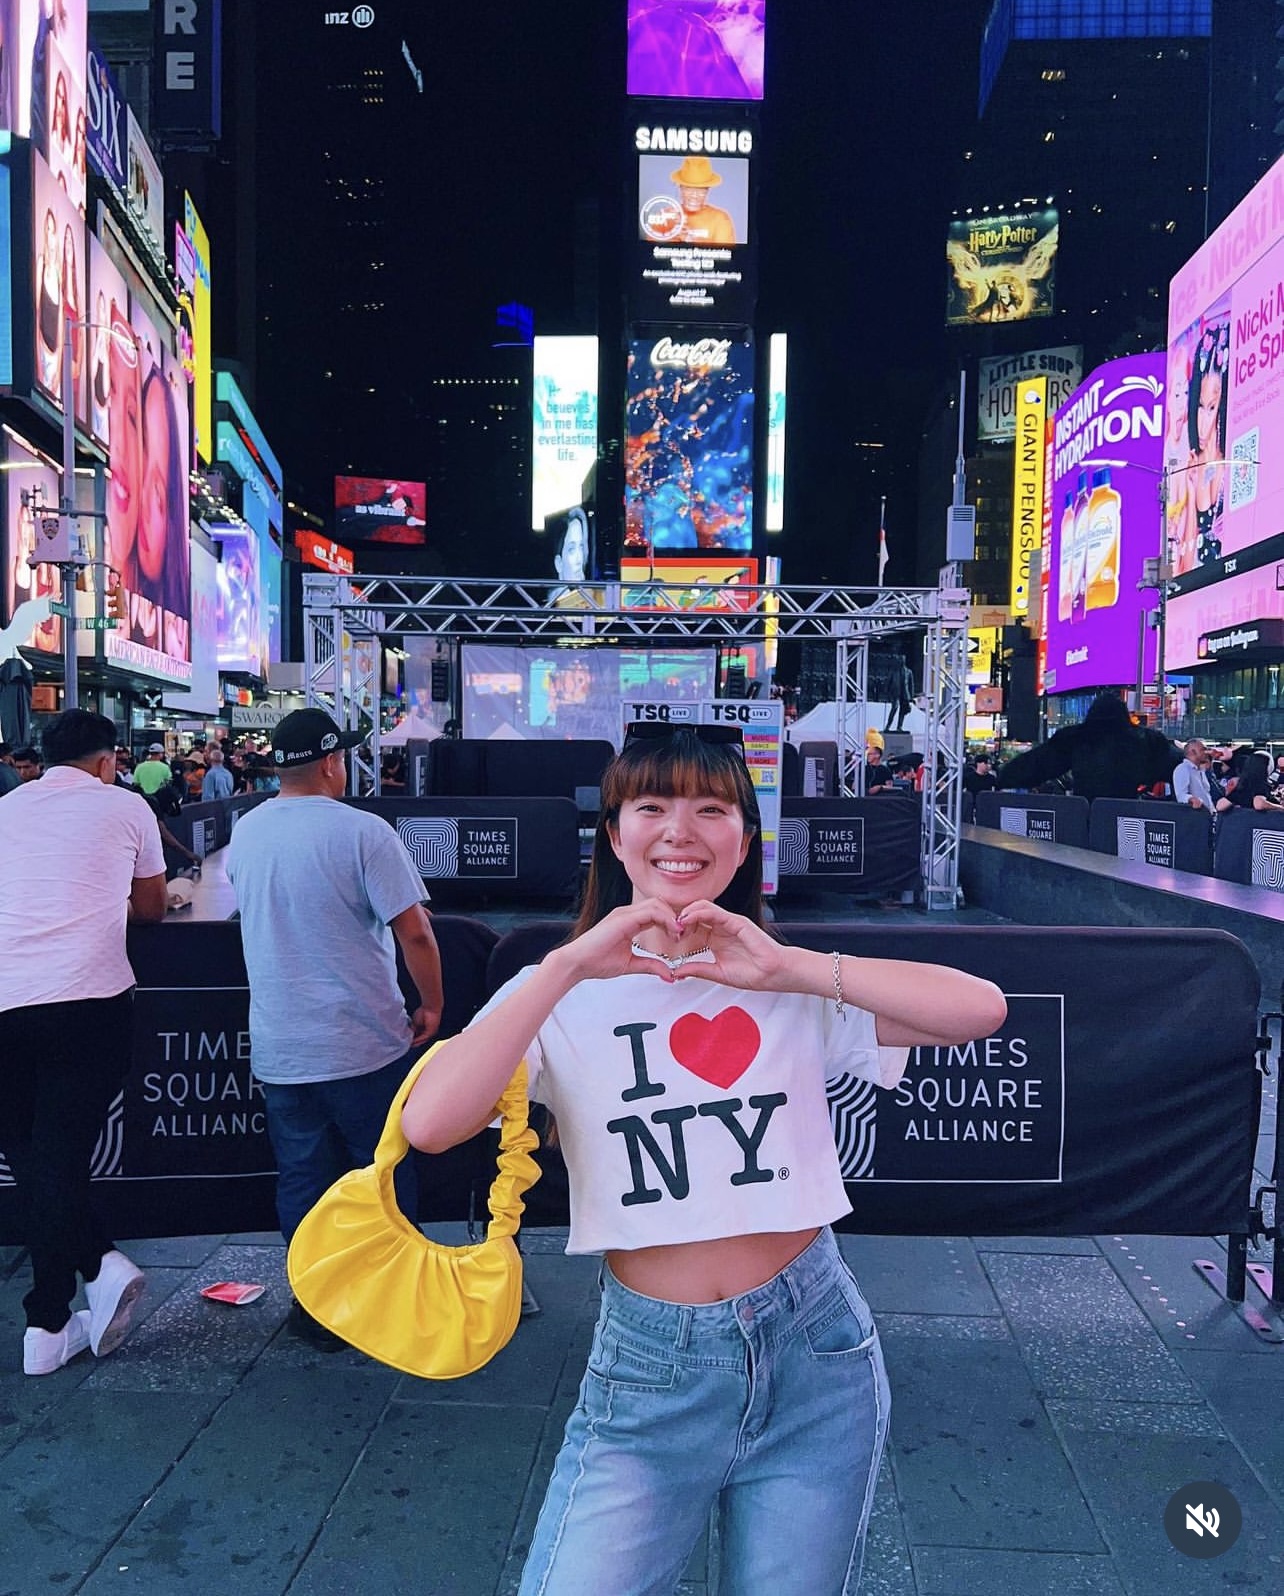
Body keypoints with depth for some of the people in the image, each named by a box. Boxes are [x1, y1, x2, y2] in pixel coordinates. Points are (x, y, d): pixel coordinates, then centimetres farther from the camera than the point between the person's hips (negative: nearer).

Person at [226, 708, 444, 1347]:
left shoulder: (245, 832, 3)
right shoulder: (362, 832, -16)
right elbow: (415, 933, -18)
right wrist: (432, 1005, -3)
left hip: (278, 1047, 5)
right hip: (364, 1043, -4)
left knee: (300, 1179, 14)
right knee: (385, 1172, 13)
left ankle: (316, 1306, 25)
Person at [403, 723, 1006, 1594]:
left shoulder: (800, 989, -3)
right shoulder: (563, 997, -5)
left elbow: (982, 1008, -15)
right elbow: (429, 1125, -21)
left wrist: (790, 966, -21)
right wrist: (570, 964, -23)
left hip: (814, 1355, 1)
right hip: (649, 1368, -1)